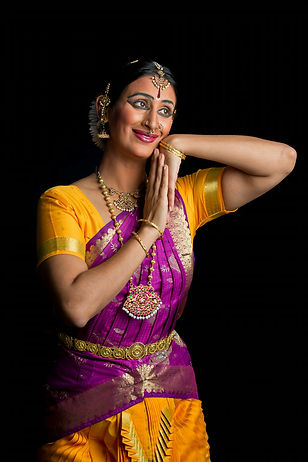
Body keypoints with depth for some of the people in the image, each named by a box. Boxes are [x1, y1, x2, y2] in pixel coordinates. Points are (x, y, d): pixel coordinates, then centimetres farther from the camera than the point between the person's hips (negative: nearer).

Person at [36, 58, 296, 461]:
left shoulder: (182, 198, 0)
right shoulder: (63, 202, -11)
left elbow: (282, 159, -8)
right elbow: (77, 305, -26)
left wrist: (177, 144, -11)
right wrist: (150, 228, -19)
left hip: (173, 397, 3)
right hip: (90, 406, -3)